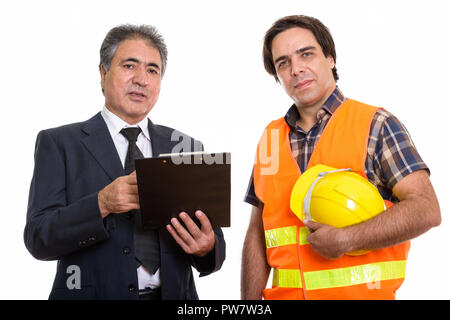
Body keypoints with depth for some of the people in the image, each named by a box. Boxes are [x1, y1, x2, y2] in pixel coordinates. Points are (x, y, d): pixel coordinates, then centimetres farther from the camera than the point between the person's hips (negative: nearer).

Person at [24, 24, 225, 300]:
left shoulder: (186, 147, 7)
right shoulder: (59, 143, -1)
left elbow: (211, 236, 4)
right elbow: (38, 239, -8)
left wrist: (208, 247, -17)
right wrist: (102, 204, -22)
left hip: (173, 294, 3)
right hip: (93, 293, -3)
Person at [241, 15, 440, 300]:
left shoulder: (375, 124, -5)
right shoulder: (270, 139, 8)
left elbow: (426, 210, -13)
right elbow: (258, 233, 10)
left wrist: (346, 239, -20)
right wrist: (249, 302, 2)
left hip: (362, 292, -4)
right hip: (285, 293, 4)